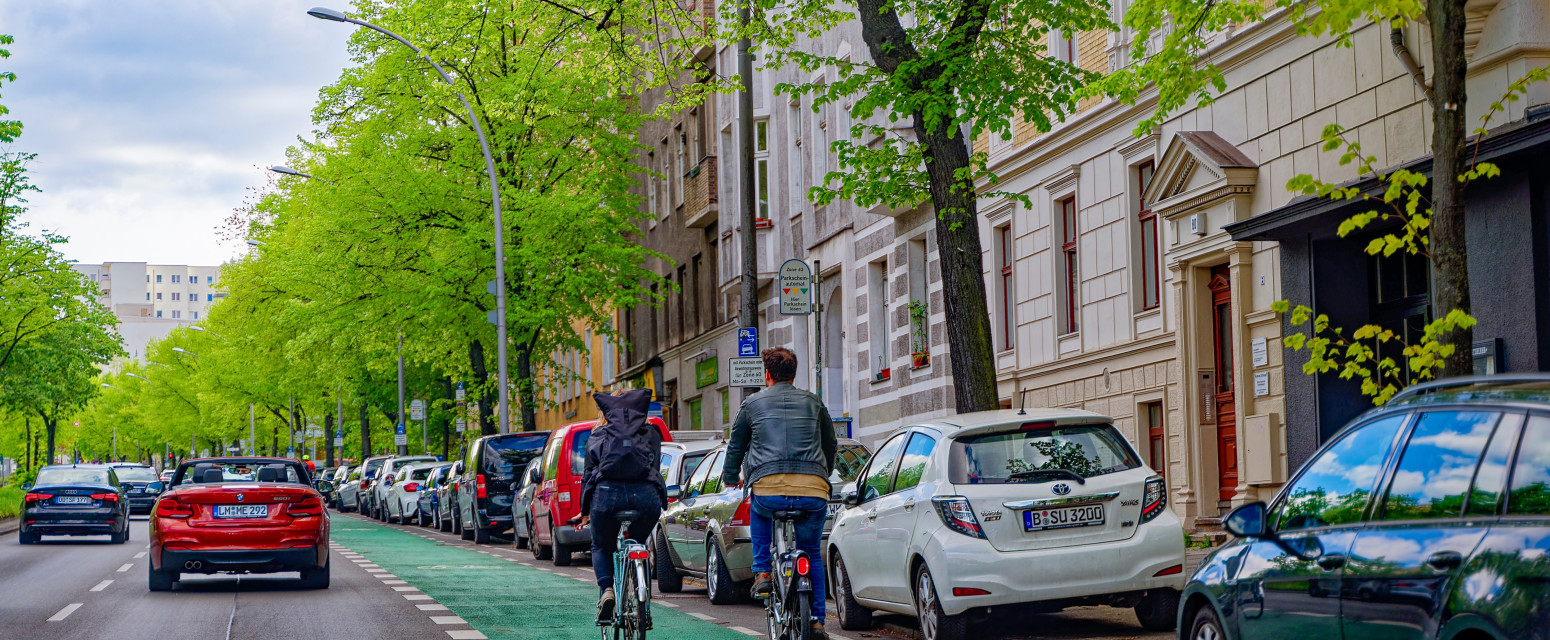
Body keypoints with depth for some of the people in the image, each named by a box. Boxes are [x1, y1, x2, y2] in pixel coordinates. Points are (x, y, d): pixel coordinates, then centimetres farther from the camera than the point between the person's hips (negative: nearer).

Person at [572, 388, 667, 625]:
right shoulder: (651, 434, 26)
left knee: (601, 547, 26)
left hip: (608, 494, -1)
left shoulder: (598, 436, 25)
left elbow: (589, 475, 24)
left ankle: (606, 590, 0)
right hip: (646, 495, 1)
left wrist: (585, 512, 33)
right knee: (637, 546, 28)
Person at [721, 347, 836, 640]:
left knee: (759, 510, 35)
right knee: (812, 554, 22)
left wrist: (731, 478, 45)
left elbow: (735, 448, 25)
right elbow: (831, 446, 32)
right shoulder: (813, 403, 20)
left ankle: (762, 573, 23)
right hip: (813, 491, 1)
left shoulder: (752, 403, 15)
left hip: (769, 490, -1)